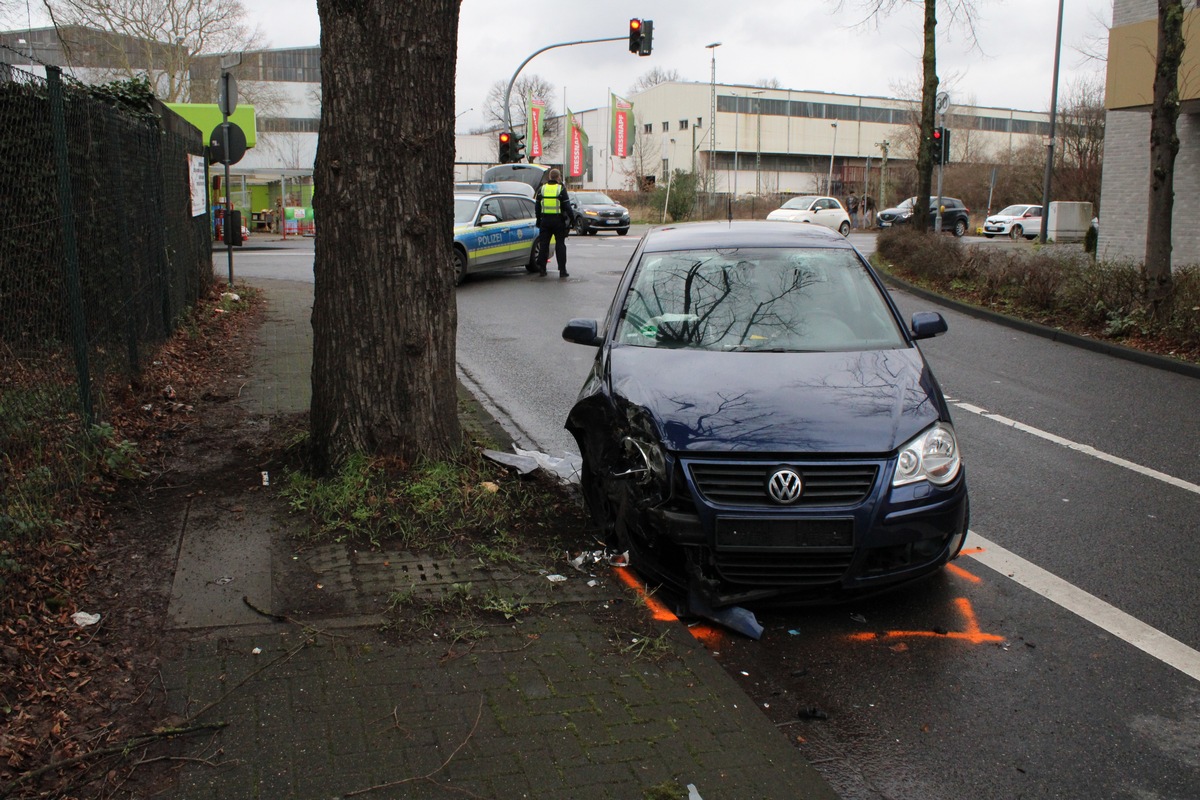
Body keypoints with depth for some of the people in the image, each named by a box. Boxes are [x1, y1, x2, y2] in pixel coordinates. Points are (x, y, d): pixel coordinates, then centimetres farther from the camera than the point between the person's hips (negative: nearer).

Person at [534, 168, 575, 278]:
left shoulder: (541, 189, 6)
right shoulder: (561, 189, -5)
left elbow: (537, 207, 11)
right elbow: (567, 207, -7)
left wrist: (539, 221, 18)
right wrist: (572, 218, 1)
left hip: (545, 220, 3)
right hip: (558, 220, -3)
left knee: (543, 244, 8)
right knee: (560, 245, 2)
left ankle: (541, 268, 5)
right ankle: (562, 270, -1)